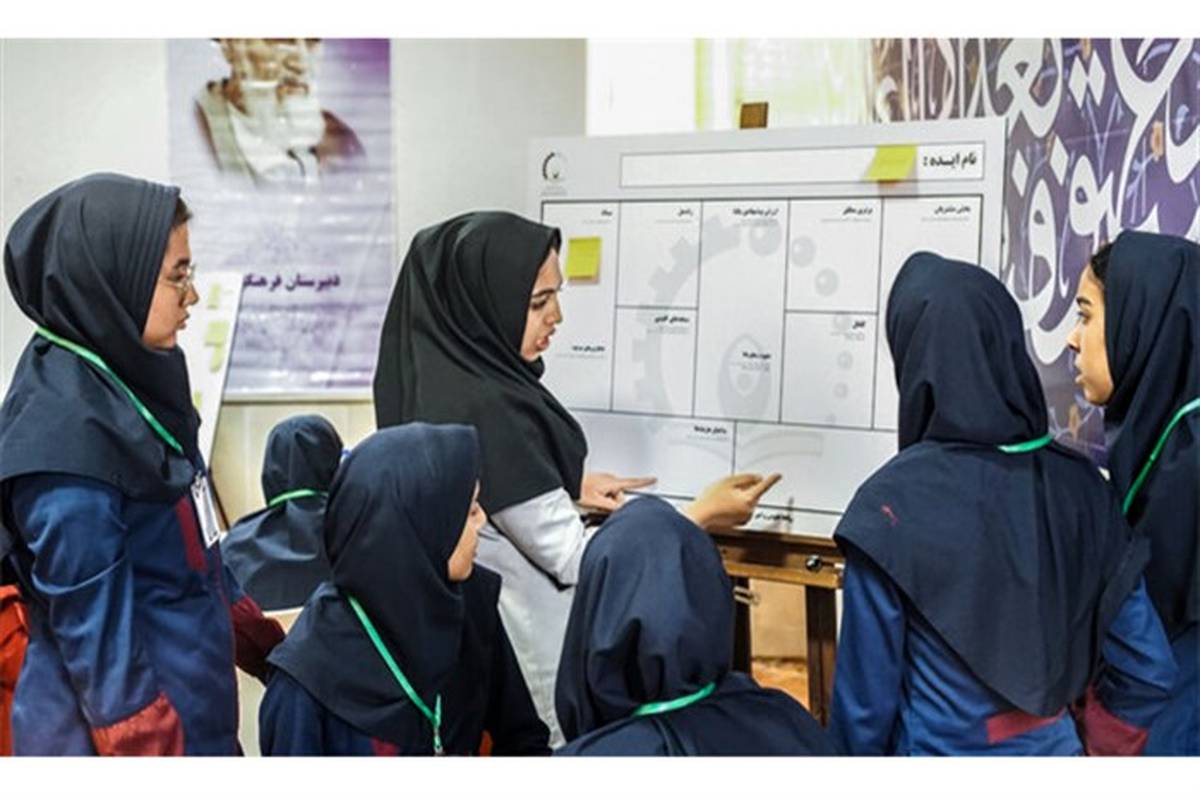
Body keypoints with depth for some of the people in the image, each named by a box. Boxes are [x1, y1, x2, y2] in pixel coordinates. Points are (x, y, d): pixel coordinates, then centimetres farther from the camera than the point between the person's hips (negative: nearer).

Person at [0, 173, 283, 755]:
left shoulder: (126, 379, 3)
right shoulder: (64, 430, -24)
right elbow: (94, 634, -21)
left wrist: (261, 642, 18)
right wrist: (152, 748, -16)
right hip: (130, 727, -8)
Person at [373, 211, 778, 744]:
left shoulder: (446, 378, 0)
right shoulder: (484, 410, -27)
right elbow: (572, 558, -22)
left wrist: (568, 487, 12)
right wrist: (704, 515, -17)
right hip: (526, 653, -9)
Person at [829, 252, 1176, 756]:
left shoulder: (896, 501, -20)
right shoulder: (1081, 485, -8)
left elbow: (866, 696, -15)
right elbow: (1148, 674, -4)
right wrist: (1088, 748, 11)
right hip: (1055, 750, 4)